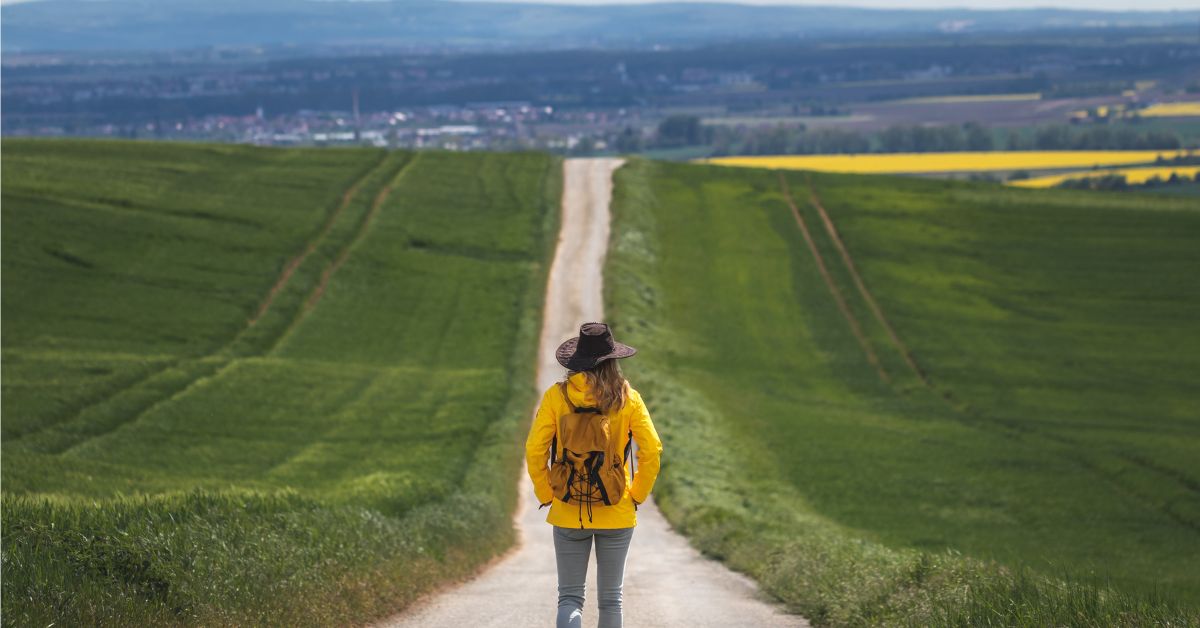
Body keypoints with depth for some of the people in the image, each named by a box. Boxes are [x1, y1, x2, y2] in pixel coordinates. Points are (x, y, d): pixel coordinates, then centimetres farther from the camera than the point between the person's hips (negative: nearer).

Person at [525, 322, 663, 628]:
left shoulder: (556, 396, -6)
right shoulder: (627, 398, -5)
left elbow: (534, 450, -8)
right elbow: (652, 449, -8)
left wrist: (546, 495, 4)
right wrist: (637, 495, 4)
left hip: (568, 513, -1)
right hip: (617, 514, 1)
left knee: (570, 597, 4)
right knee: (611, 599, 12)